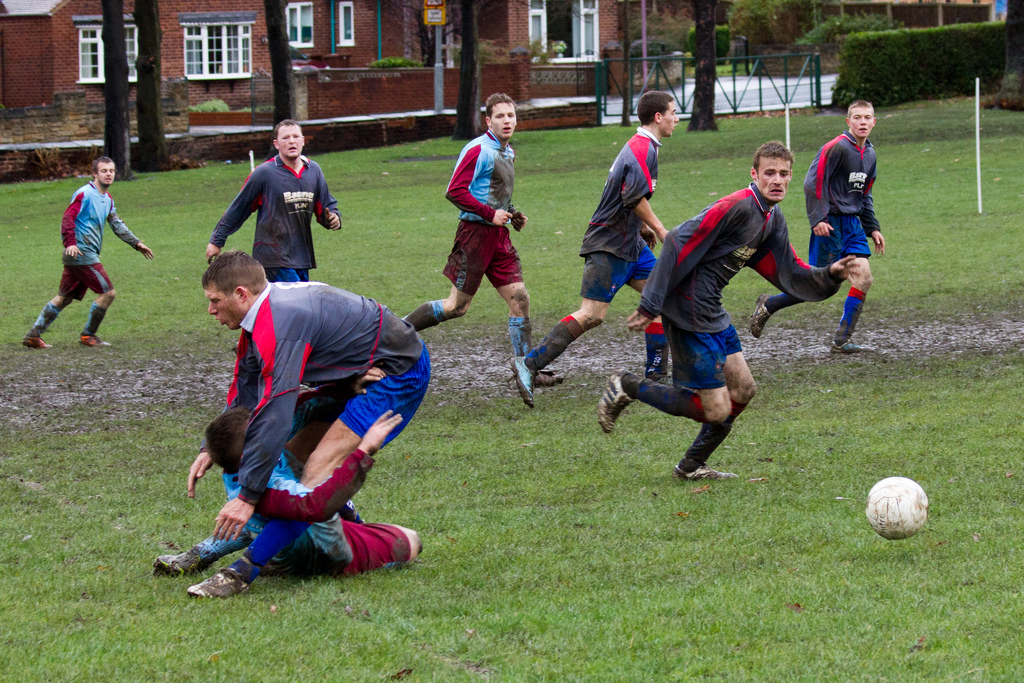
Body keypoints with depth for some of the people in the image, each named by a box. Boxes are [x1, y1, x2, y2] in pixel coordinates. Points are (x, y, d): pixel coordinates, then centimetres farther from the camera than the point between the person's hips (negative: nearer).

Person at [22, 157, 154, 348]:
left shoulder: (107, 199, 18)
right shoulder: (84, 194, -10)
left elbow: (117, 225, 29)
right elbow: (68, 218, -18)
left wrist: (136, 243, 29)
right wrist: (70, 243, -31)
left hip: (89, 255, 9)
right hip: (81, 254, -9)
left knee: (64, 298, 11)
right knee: (108, 292, -9)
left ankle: (33, 335, 12)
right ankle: (88, 336, 1)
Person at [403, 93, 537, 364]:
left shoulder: (508, 153, 16)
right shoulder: (478, 150, -12)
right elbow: (455, 191, -19)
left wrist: (511, 214, 12)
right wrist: (491, 214, -18)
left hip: (499, 235, 8)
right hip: (476, 232, -8)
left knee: (520, 299, 0)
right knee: (457, 306, -4)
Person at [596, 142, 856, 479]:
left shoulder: (773, 220, 11)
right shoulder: (737, 206, -19)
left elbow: (791, 276, 15)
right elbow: (679, 245, -21)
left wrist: (830, 275, -5)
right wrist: (649, 307, -21)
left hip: (713, 314, 10)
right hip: (690, 315, -10)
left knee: (743, 390, 15)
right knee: (716, 411, -8)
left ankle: (692, 466, 27)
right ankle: (628, 388, 4)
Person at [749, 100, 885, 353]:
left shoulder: (869, 154, 12)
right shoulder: (837, 148, -15)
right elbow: (813, 182, -18)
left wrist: (873, 228, 19)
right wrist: (818, 219, -24)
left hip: (853, 223, 8)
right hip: (830, 225, -8)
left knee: (864, 279, -4)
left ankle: (841, 341, 1)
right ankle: (768, 305, 12)